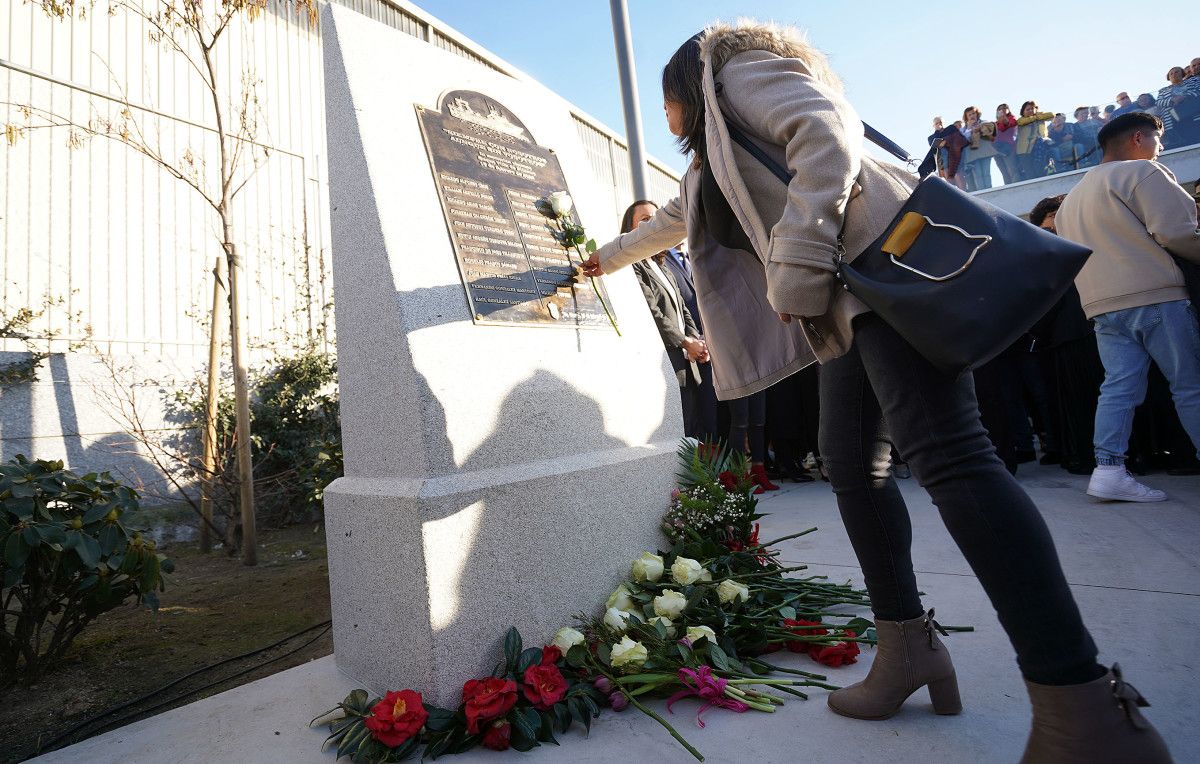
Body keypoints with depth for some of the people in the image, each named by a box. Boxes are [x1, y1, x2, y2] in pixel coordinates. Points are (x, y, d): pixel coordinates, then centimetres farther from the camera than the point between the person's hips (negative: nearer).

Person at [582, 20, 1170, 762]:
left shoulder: (736, 71, 8)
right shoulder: (709, 162, 34)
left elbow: (827, 135, -11)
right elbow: (673, 219, 50)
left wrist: (797, 270, -17)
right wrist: (608, 257, 63)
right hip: (841, 302, 10)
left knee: (944, 451, -21)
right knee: (851, 464, 3)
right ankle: (909, 646, 10)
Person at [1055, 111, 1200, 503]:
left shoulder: (1073, 196, 23)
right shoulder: (1143, 172, -2)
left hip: (1103, 304, 7)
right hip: (1154, 295, -6)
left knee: (1119, 387, 2)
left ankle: (1108, 471, -6)